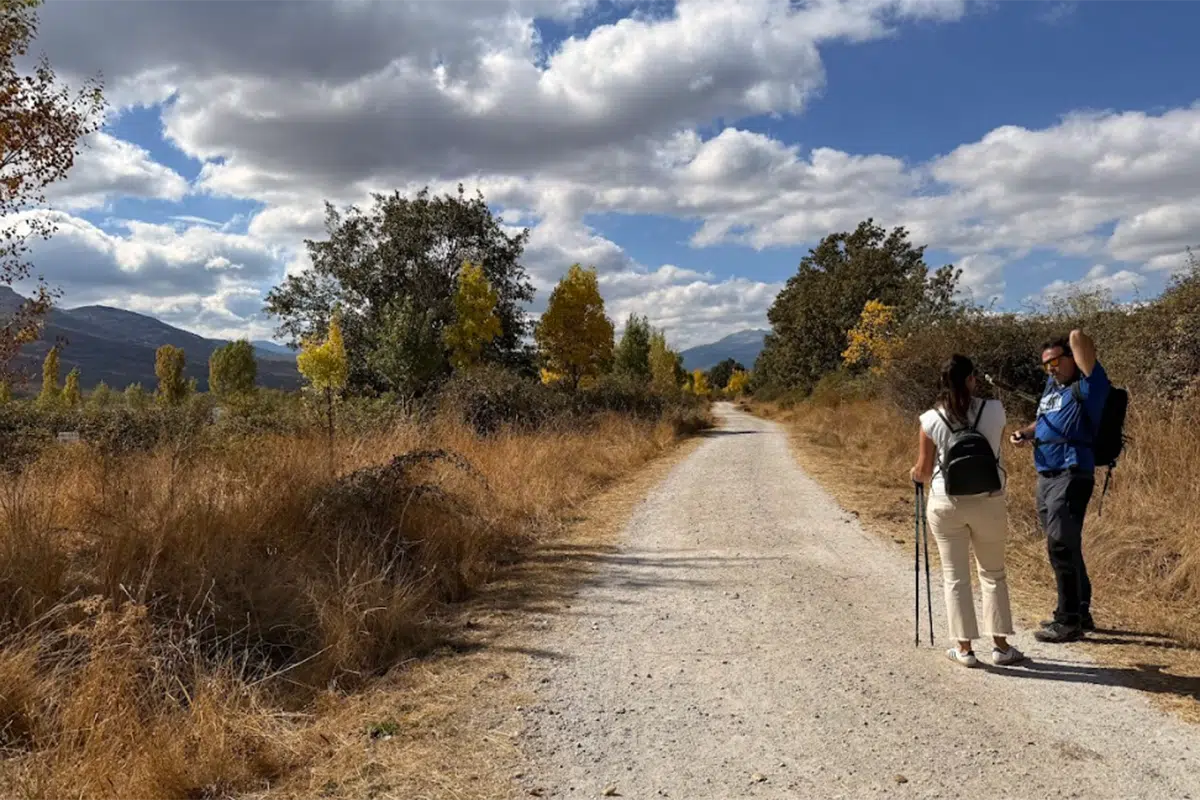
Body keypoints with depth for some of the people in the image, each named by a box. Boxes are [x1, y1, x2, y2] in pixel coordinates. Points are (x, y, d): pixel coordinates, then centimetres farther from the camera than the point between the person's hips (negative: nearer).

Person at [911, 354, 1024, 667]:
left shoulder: (931, 419, -7)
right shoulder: (995, 410, -6)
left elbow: (923, 470, -1)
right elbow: (996, 448, 11)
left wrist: (916, 475, 21)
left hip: (946, 504, 0)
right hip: (988, 501, 1)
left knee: (955, 577, 9)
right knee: (993, 574, 15)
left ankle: (964, 648, 13)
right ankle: (1001, 645, 19)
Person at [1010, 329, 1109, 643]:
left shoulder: (1087, 387, -10)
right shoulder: (1052, 385, 15)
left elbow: (1078, 337, -22)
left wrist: (1077, 341, 1)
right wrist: (1026, 433, 9)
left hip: (1071, 476, -9)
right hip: (1046, 476, 9)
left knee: (1062, 546, -9)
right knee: (1063, 546, 16)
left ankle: (1068, 621, 0)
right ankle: (1080, 612, 28)